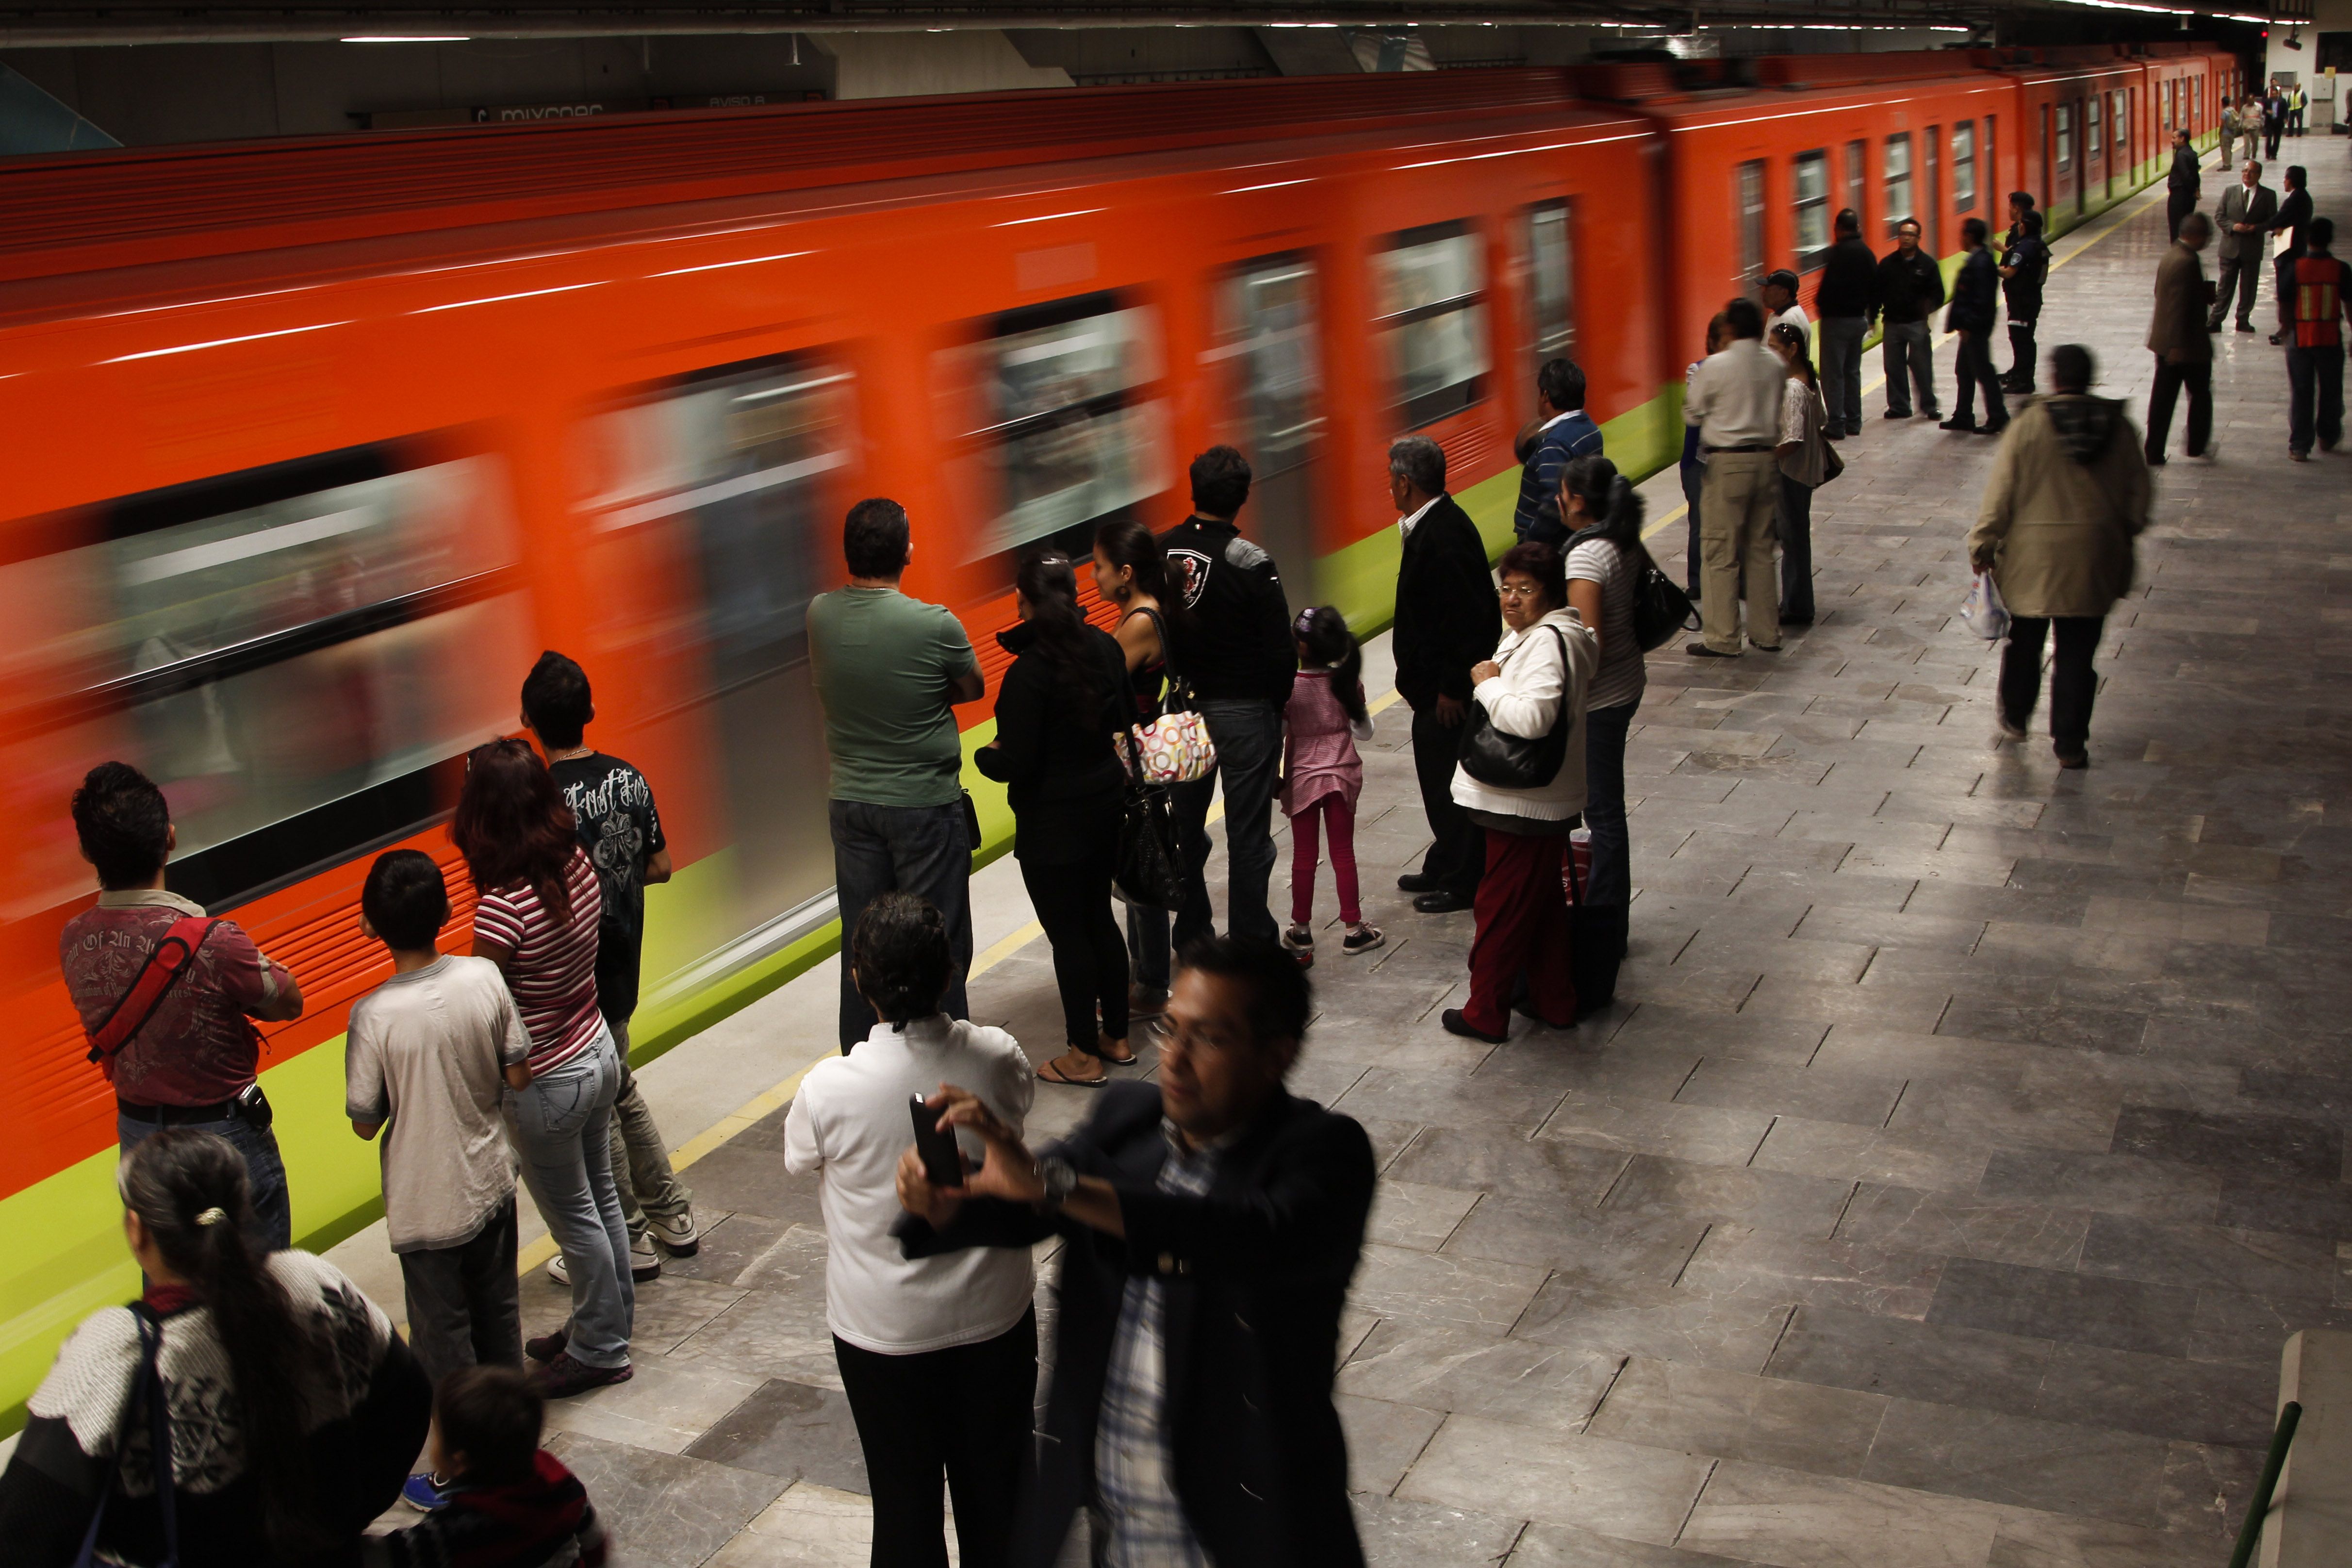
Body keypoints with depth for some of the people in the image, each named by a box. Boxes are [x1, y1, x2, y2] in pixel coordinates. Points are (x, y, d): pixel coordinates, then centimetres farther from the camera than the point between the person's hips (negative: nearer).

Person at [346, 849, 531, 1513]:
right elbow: (519, 1076, -4)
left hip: (427, 1205, -4)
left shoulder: (375, 1016, -24)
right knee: (497, 1314, 22)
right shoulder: (484, 978, -13)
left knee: (443, 1336, 12)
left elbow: (365, 1123, -14)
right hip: (491, 1180, 4)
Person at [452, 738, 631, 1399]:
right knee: (600, 1199, 23)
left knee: (575, 1219, 11)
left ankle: (599, 1351, 28)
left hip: (546, 1082, -7)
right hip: (598, 1047, 7)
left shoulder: (504, 905, -30)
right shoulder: (577, 864, -8)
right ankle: (609, 1323, 41)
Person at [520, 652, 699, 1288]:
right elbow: (660, 866, 7)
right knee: (620, 1093, 24)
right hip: (623, 971, 7)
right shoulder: (630, 779, -2)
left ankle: (629, 1243, 20)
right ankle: (673, 1216, 32)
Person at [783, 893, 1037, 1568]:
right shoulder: (998, 1058, -20)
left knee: (904, 1496, 18)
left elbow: (799, 1159, -2)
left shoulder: (829, 1089, -25)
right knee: (996, 1487, 21)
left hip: (883, 1330, -2)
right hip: (995, 1316, 2)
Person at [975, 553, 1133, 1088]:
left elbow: (1016, 763, -22)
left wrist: (986, 756, -2)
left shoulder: (1030, 671, -24)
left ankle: (1085, 1055, 14)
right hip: (1104, 804, 7)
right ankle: (1116, 1037, 29)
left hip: (1051, 824, -7)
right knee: (1099, 919, 19)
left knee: (1067, 934, 4)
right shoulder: (1104, 647, -2)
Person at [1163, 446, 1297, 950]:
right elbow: (1281, 650, -14)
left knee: (1184, 827, 17)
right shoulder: (1250, 563, -17)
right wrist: (1276, 705, 4)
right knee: (1247, 834, 4)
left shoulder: (1160, 551, -5)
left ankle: (1189, 936, 27)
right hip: (1244, 711, -4)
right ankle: (1251, 942, 10)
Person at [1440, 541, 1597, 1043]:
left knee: (1502, 907, 1)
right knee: (1544, 903, 19)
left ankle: (1485, 1014, 11)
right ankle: (1554, 1002, 31)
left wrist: (1488, 684, -21)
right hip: (1547, 799, 11)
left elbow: (1532, 717, -35)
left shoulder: (1548, 643, -22)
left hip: (1525, 807, -11)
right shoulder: (1538, 634, 11)